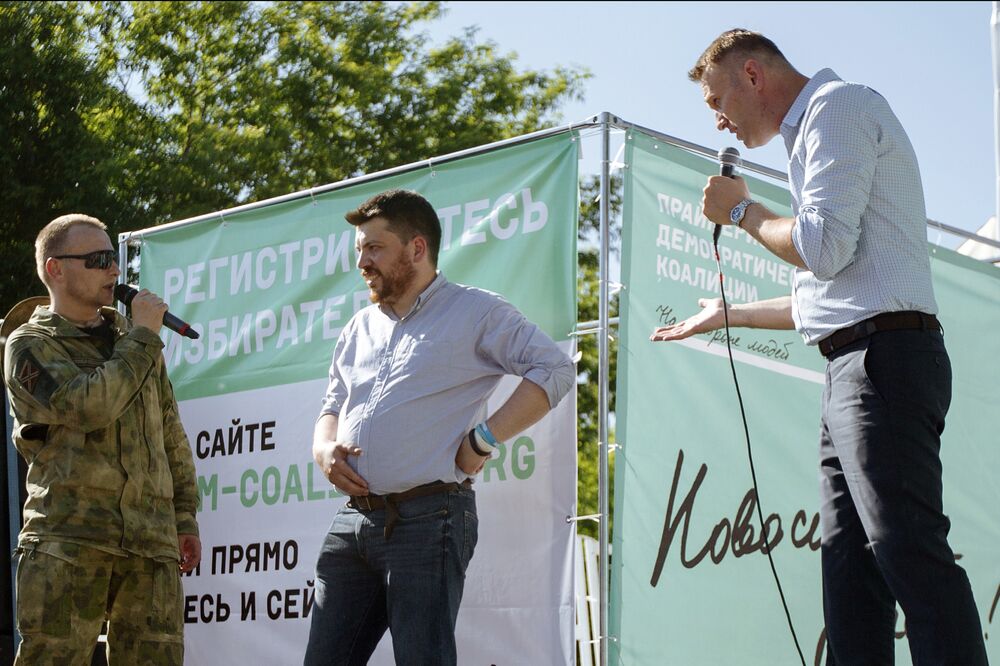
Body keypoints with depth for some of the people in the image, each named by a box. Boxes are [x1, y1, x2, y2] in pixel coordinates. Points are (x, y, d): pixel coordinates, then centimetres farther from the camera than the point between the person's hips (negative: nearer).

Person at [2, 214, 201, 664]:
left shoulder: (132, 339, 21)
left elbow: (172, 438, 24)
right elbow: (90, 406, -16)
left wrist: (185, 519, 16)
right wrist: (143, 336, -6)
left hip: (151, 544, 5)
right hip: (68, 543, -5)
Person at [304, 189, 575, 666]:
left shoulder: (473, 312, 2)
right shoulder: (359, 329, 23)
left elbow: (555, 370, -7)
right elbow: (332, 409, 28)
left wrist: (482, 439, -12)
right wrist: (325, 450, 4)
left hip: (426, 519, -7)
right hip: (353, 520, 7)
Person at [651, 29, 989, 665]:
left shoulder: (838, 105, -3)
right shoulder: (818, 129, 28)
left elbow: (824, 249, -16)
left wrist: (741, 210, 1)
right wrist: (726, 314, 40)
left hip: (883, 359, -10)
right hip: (858, 368, 10)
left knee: (908, 551, -18)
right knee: (851, 566, 4)